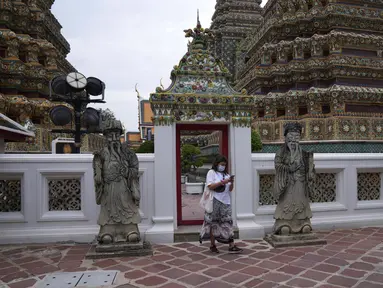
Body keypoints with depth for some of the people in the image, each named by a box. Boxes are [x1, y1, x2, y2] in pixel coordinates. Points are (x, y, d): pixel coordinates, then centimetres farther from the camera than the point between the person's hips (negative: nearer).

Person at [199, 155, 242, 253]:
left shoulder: (226, 174, 16)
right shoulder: (211, 172, 0)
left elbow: (230, 189, 14)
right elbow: (210, 186, -13)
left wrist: (231, 182, -6)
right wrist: (223, 182, -17)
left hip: (225, 202, 5)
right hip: (215, 202, -5)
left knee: (227, 223, 0)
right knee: (213, 223, 3)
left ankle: (231, 246, 0)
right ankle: (212, 245, 14)